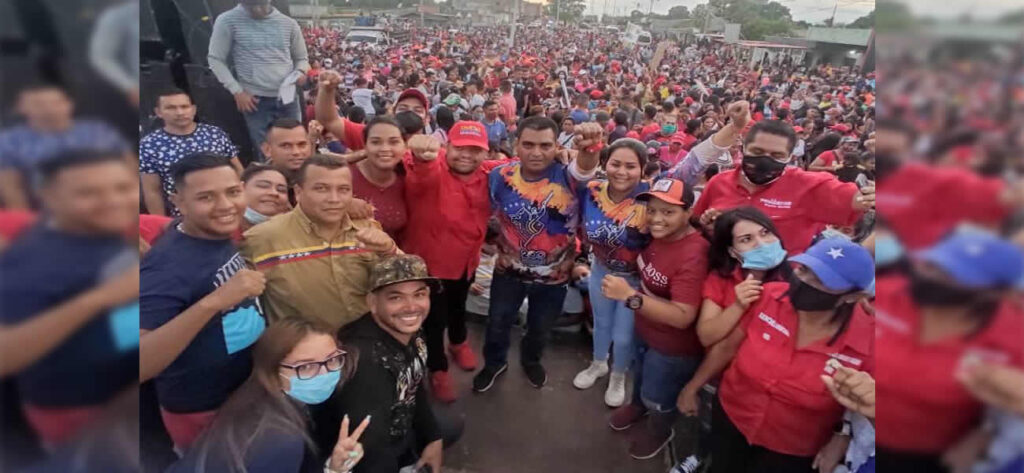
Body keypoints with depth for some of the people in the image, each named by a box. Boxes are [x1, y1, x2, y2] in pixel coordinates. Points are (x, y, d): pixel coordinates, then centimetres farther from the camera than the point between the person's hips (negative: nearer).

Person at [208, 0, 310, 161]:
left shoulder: (288, 23, 5)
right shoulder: (227, 21, -2)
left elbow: (301, 58, 16)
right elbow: (215, 59, 0)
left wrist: (300, 72, -7)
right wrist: (237, 91, -7)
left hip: (287, 98, 3)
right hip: (256, 100, -2)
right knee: (265, 152, -1)